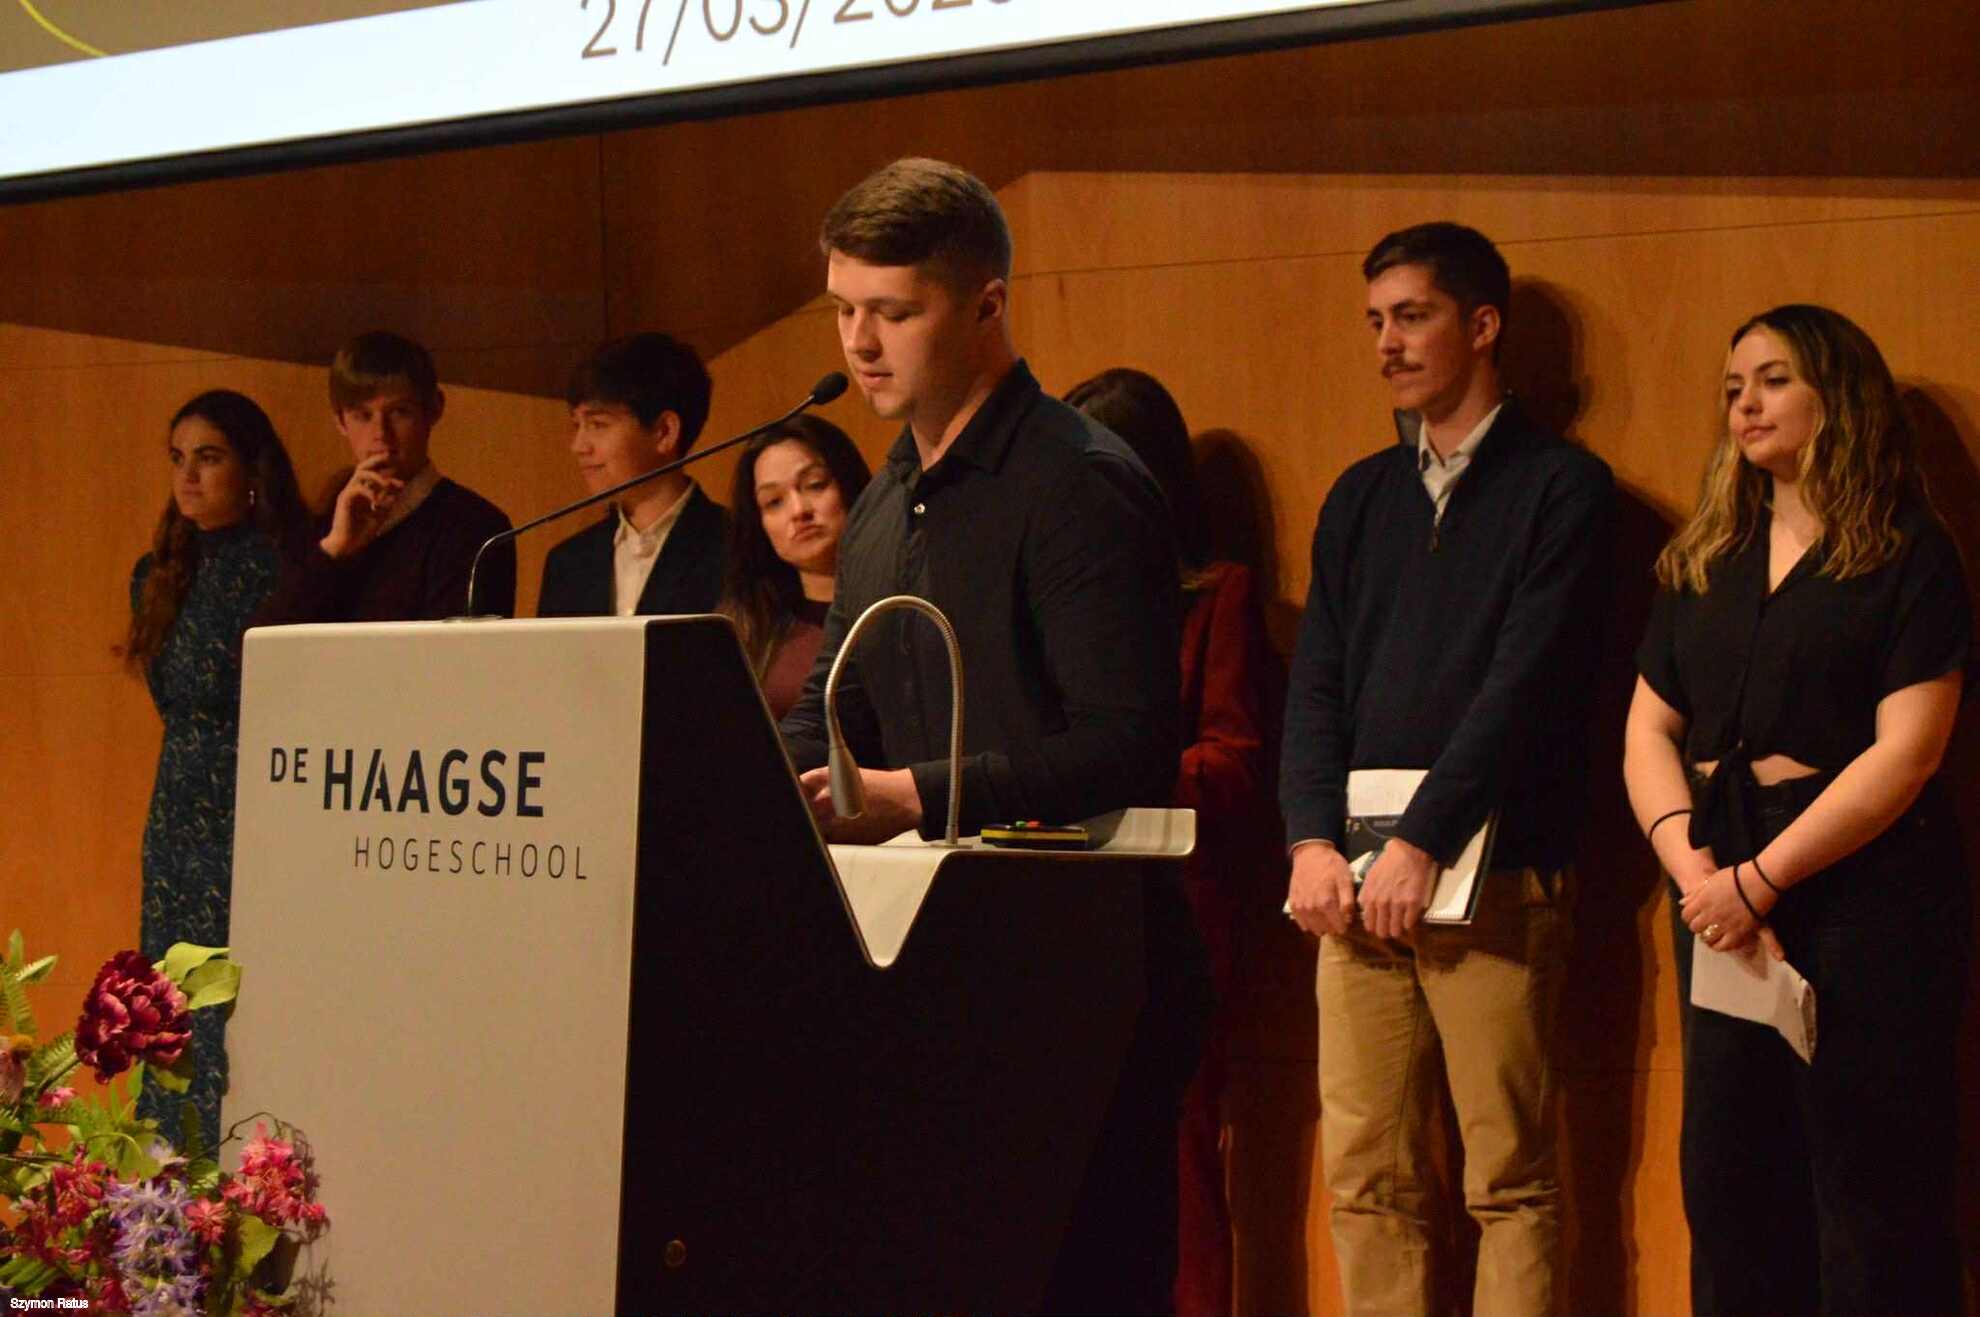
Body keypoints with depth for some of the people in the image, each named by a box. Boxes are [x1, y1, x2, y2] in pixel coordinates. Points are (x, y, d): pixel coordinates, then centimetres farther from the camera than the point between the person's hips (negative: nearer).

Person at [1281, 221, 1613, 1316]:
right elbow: (1317, 683, 12)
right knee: (1366, 1176, 2)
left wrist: (1420, 845, -15)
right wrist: (1313, 841, -4)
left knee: (1512, 1182, -4)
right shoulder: (1360, 497, 19)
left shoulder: (1562, 486, 1)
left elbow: (1525, 681, -9)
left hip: (1492, 881, -5)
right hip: (1357, 883, 5)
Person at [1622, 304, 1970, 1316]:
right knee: (1727, 1183, 7)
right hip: (1721, 894, 6)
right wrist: (1689, 863, -8)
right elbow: (1648, 730, 10)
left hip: (1863, 891, -6)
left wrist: (1760, 880, -15)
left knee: (1873, 1194, -3)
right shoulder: (1704, 564, 15)